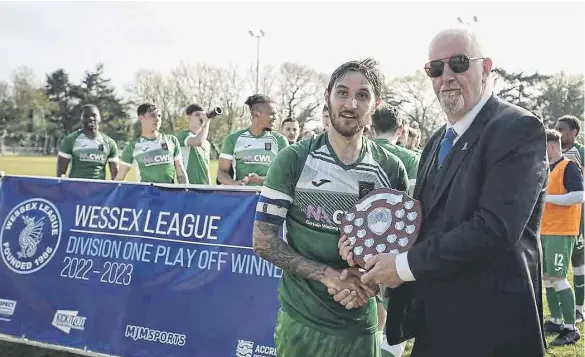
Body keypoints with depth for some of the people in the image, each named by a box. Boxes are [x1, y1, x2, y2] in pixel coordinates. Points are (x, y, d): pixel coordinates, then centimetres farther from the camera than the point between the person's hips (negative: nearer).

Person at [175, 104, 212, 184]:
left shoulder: (207, 143, 19)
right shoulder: (183, 134, -3)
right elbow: (199, 141, -24)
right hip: (189, 185, -7)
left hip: (206, 187, 7)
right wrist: (207, 122, -12)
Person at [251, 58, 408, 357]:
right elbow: (263, 241, -7)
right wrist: (327, 275, -18)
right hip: (301, 322, -2)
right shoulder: (293, 160, -6)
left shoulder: (391, 169, 0)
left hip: (361, 326, 2)